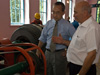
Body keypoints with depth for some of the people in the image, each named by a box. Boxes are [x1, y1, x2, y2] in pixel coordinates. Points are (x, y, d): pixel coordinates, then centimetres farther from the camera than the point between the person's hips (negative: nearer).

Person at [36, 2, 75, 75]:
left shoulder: (68, 26, -7)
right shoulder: (48, 23, 4)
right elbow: (42, 38, 12)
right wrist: (38, 50, 14)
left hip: (60, 54, -4)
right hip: (48, 53, 4)